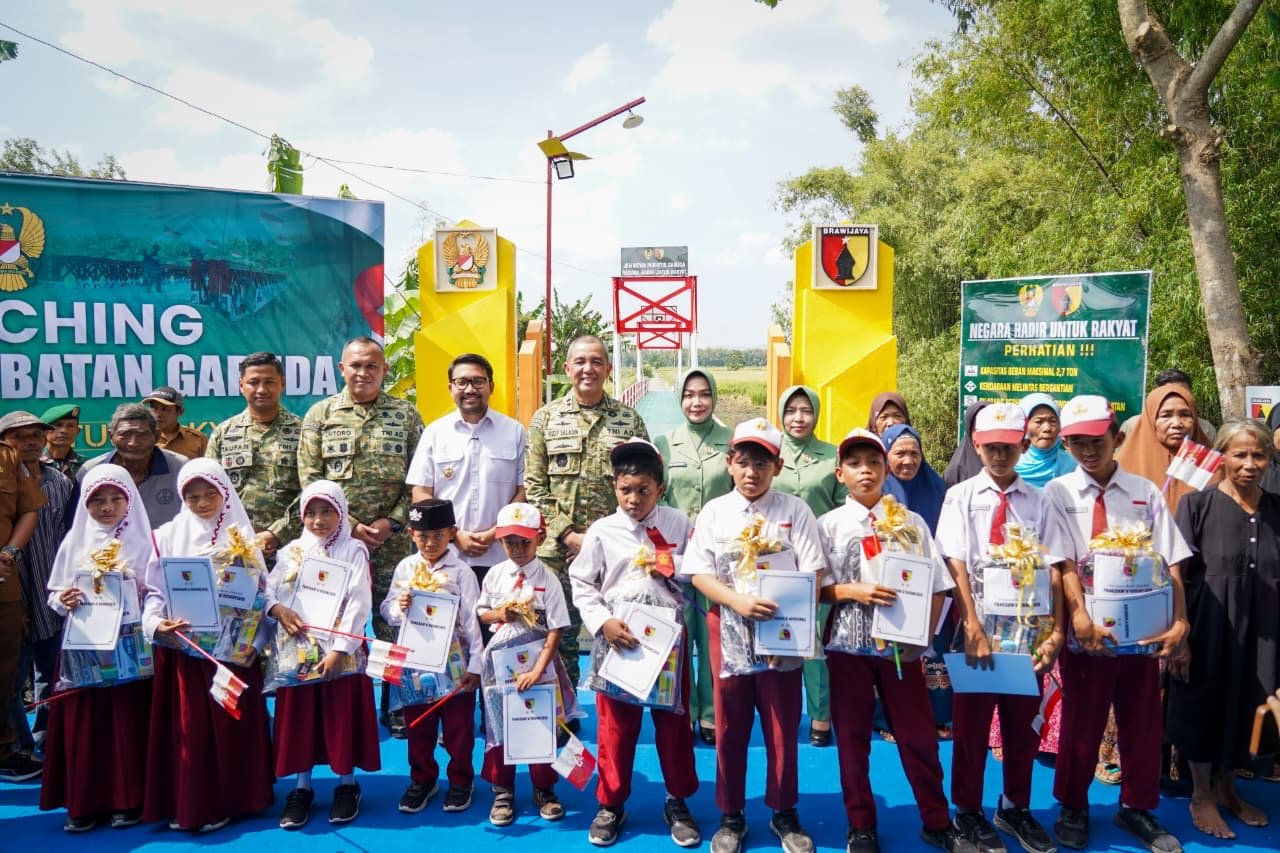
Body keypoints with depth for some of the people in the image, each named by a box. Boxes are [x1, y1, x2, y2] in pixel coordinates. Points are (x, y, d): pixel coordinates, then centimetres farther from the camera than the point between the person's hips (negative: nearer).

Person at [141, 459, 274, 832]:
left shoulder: (241, 534, 3)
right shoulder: (168, 536, 6)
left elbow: (258, 594, 0)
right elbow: (155, 591, 3)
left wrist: (254, 642, -11)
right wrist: (156, 624, -17)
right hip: (180, 648, 1)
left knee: (229, 724, 2)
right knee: (185, 727, 4)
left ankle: (225, 801, 14)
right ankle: (184, 803, 16)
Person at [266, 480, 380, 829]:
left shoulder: (353, 550, -3)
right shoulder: (292, 551, 9)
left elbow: (358, 604, -10)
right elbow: (267, 591, 7)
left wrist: (339, 650, -18)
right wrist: (277, 609, -17)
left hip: (340, 649, -3)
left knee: (342, 717, 3)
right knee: (299, 716, 8)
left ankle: (347, 785, 19)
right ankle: (302, 787, 21)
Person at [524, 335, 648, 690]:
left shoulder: (629, 420, 6)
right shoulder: (546, 418, 6)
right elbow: (534, 486, 2)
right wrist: (569, 534, -8)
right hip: (558, 550, 0)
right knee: (559, 637, 8)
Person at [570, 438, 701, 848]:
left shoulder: (679, 524, 1)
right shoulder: (601, 531, -3)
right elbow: (581, 585, -1)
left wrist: (672, 568, -13)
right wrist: (602, 623, -14)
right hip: (618, 636, -1)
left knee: (674, 720, 10)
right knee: (615, 724, 8)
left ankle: (677, 802, 27)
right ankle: (611, 805, 24)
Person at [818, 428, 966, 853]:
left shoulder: (911, 522, 4)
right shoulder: (829, 524, 1)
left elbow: (936, 585, 3)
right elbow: (816, 588, -2)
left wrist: (922, 637, -6)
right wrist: (852, 590, -19)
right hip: (848, 644, 0)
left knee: (917, 734, 7)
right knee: (852, 736, 8)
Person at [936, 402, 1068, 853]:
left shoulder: (1038, 502, 3)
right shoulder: (960, 496, -3)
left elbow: (1053, 569, -2)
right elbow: (956, 565, -10)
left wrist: (1055, 632, -11)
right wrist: (974, 629, -18)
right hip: (977, 628, -2)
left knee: (1023, 724, 13)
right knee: (971, 725, 8)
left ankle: (1015, 809, 31)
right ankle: (968, 813, 23)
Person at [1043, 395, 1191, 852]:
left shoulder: (1145, 492, 3)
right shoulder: (1058, 492, -3)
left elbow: (1170, 562, -1)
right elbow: (1063, 562, -12)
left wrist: (1179, 621, -11)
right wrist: (1080, 617, -23)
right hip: (1087, 629, -2)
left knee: (1144, 721, 13)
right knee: (1081, 721, 9)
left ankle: (1137, 808, 32)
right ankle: (1073, 809, 27)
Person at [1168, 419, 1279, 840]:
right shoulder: (1197, 504, -7)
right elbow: (1178, 571, -7)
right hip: (1209, 624, -4)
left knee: (1244, 705, 14)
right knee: (1204, 702, 5)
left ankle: (1225, 786, 32)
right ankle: (1201, 794, 19)